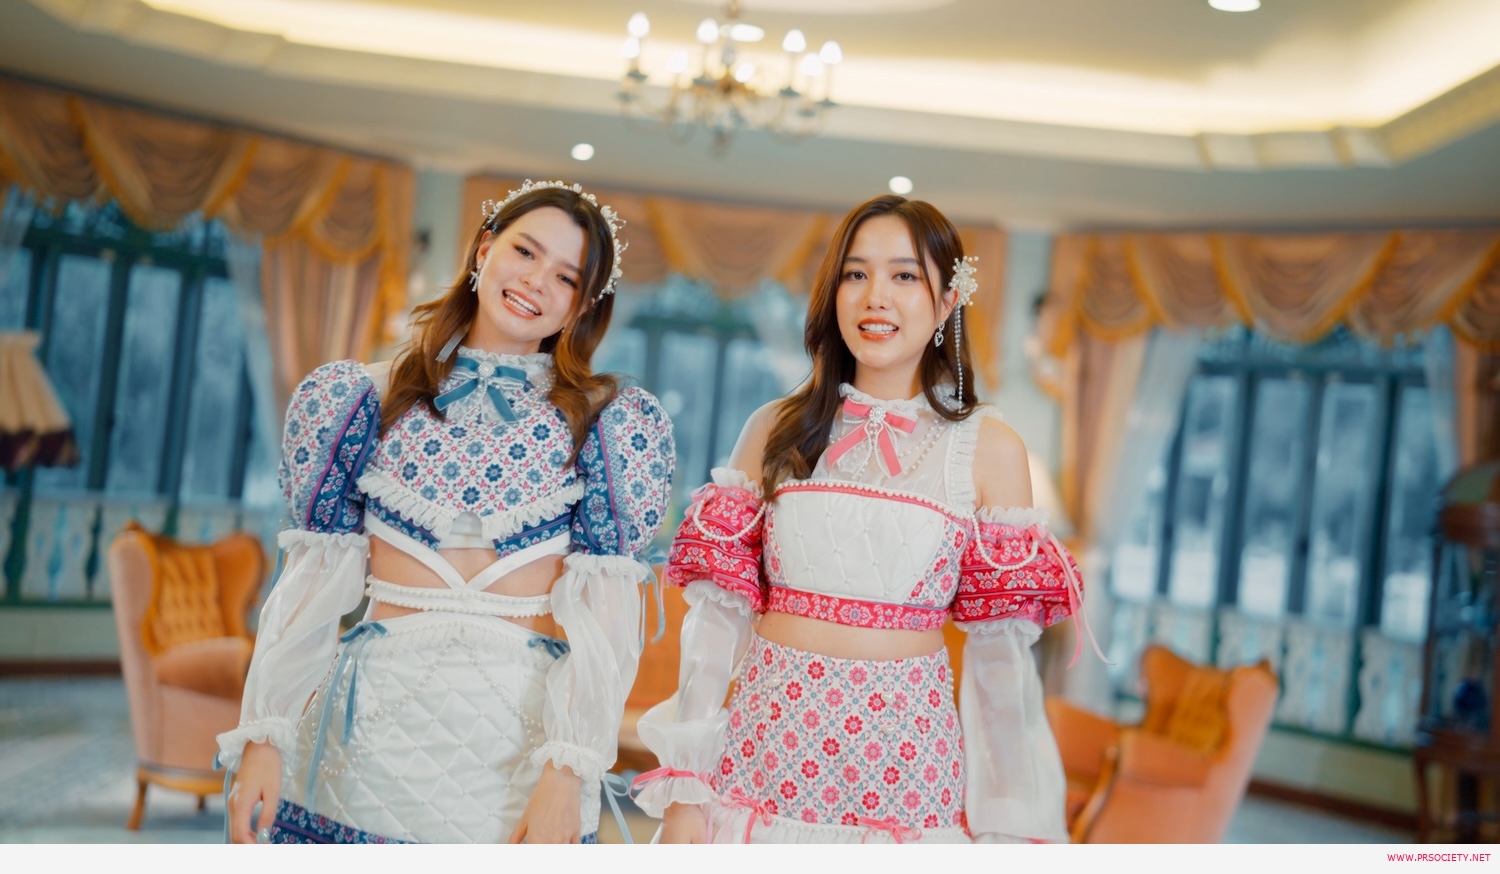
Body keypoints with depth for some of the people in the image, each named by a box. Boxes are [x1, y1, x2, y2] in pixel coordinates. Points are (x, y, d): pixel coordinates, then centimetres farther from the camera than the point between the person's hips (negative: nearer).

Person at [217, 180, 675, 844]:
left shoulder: (601, 422, 1)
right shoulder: (377, 398, 6)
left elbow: (605, 611, -6)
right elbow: (315, 577, 4)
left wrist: (566, 773, -16)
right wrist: (262, 736, -3)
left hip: (529, 725, -1)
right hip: (373, 723, 1)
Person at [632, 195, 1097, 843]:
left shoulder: (989, 448, -1)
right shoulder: (776, 429, 3)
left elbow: (1002, 650, -2)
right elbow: (718, 613, 1)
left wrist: (1009, 826, -3)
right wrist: (683, 788, -2)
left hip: (906, 764, -1)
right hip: (767, 746, 2)